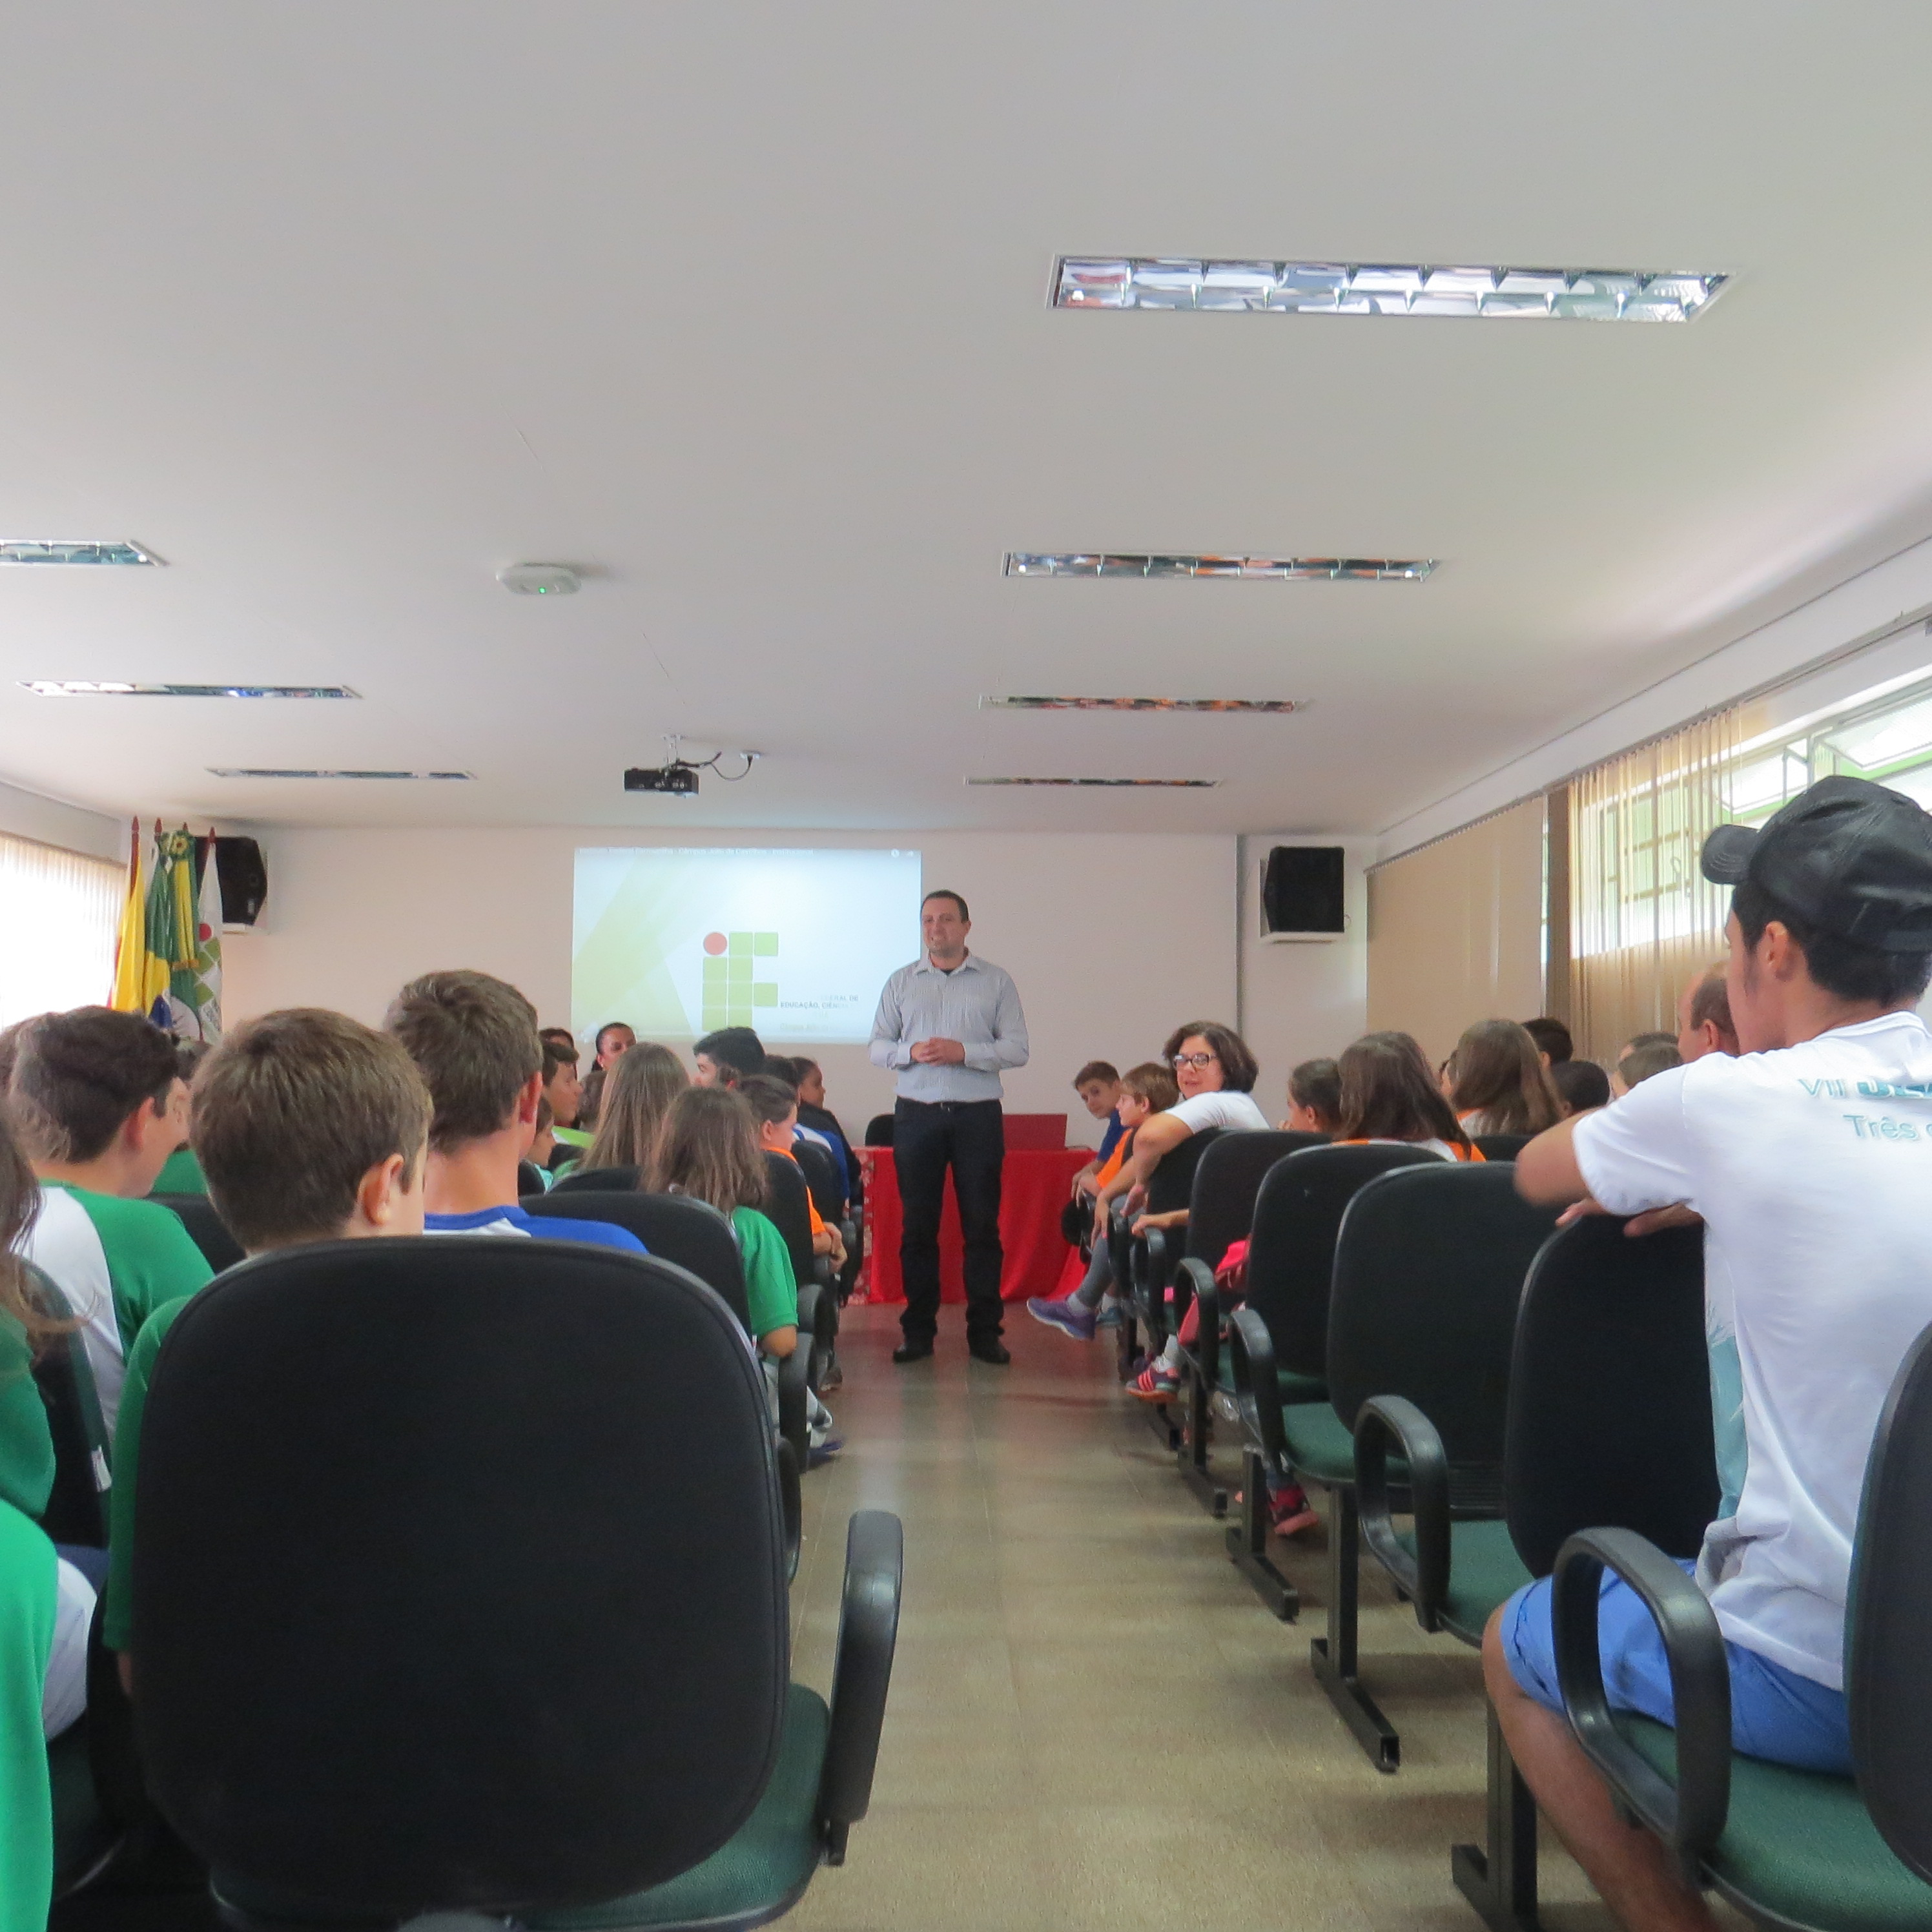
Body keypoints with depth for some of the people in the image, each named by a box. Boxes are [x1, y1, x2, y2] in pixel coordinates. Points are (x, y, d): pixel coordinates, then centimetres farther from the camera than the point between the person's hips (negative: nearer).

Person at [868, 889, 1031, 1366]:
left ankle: (984, 1331, 9)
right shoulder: (902, 982, 11)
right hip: (916, 1113, 2)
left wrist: (963, 1052, -15)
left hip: (978, 1115, -1)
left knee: (982, 1224, 1)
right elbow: (877, 1047, 7)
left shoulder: (996, 981, 5)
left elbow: (1017, 1049, -2)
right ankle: (918, 1330, 13)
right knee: (917, 1224, 4)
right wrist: (911, 1052, -13)